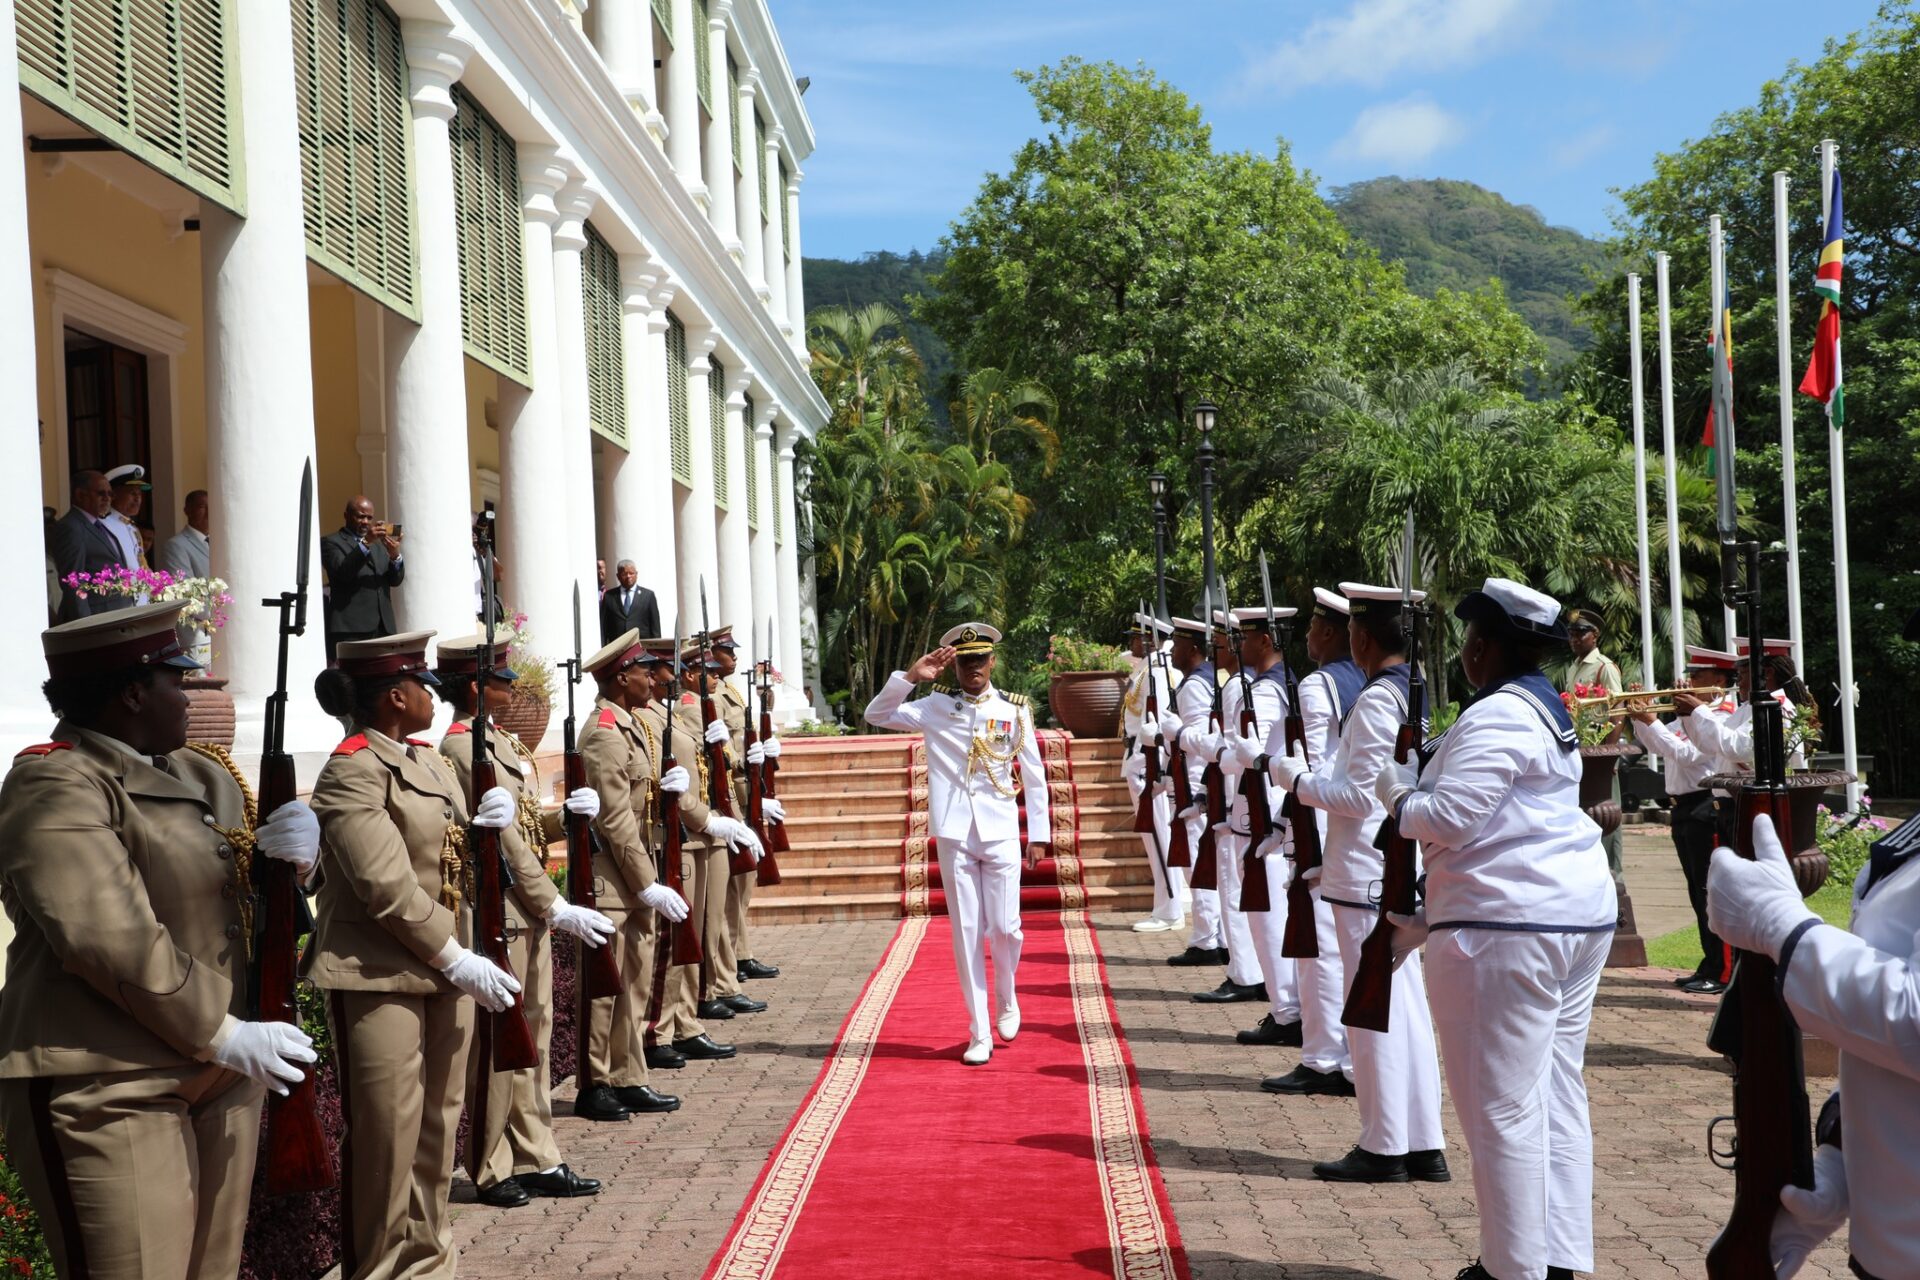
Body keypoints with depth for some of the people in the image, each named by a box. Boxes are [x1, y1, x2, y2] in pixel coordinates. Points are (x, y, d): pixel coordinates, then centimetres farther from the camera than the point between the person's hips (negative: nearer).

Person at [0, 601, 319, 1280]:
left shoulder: (198, 774, 15)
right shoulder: (56, 788, -12)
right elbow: (115, 943, -21)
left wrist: (287, 852, -2)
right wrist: (223, 1035, -18)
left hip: (220, 1080, 8)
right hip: (110, 1094, -8)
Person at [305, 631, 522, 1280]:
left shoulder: (430, 759, 13)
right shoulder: (352, 771, -14)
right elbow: (387, 887, -21)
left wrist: (490, 818, -2)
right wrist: (457, 960, -19)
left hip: (447, 970, 8)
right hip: (381, 978, -8)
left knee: (437, 1127, 15)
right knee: (387, 1136, -1)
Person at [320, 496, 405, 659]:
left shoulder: (379, 542, 24)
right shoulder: (331, 542, 6)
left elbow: (396, 580, 15)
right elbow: (342, 572, -13)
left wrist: (395, 556, -6)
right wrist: (365, 543, -22)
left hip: (383, 628, 5)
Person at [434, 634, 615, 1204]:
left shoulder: (504, 744, 14)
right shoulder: (462, 750, -17)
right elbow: (504, 841, -20)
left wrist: (566, 813, -2)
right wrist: (557, 909, -20)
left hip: (530, 913, 9)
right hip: (497, 916, -9)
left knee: (534, 1035, 13)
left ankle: (536, 1160, 22)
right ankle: (490, 1170, 12)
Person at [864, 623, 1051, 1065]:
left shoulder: (1014, 709, 3)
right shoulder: (935, 706, 3)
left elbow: (1034, 775, 6)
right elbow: (876, 715, -4)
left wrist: (1039, 834, 4)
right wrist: (911, 676, -14)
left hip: (1001, 833, 0)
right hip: (954, 834, 0)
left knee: (1004, 927, -1)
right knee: (967, 934, 2)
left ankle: (1006, 1002, 29)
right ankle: (979, 1034, 9)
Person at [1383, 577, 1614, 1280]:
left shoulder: (1494, 716, -14)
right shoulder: (1549, 710, 17)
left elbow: (1450, 821, -20)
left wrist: (1398, 795, 0)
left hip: (1508, 926, -10)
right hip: (1581, 913, 10)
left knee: (1502, 1106, -2)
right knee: (1557, 1092, 12)